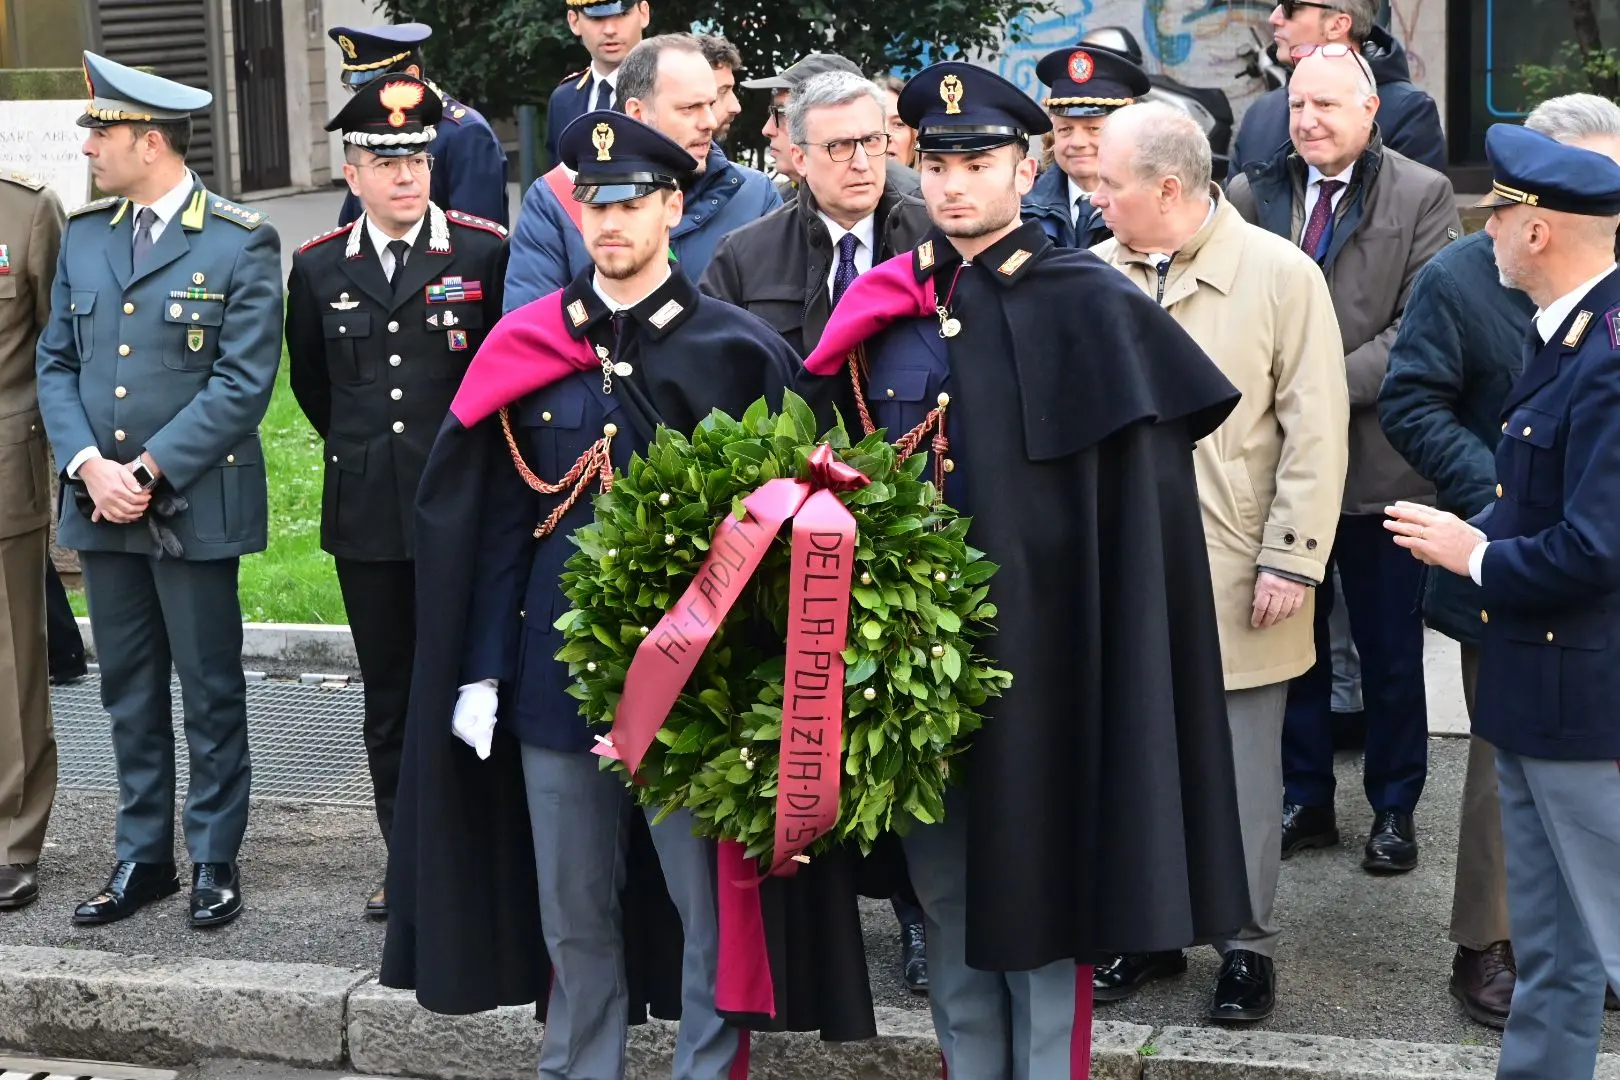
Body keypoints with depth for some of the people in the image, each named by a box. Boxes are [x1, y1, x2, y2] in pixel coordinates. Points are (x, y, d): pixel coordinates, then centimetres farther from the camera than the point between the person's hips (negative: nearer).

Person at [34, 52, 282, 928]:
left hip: (195, 507, -5)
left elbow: (242, 383, -13)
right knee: (128, 691, 13)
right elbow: (56, 363, 9)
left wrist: (149, 472, -16)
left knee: (211, 691, 5)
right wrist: (88, 465, -8)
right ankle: (143, 857, 23)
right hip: (100, 505, 5)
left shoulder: (240, 244, -8)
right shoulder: (83, 235, 10)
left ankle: (214, 860, 17)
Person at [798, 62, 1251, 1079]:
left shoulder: (1090, 305, -8)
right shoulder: (889, 307, 7)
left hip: (1037, 640, -5)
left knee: (1037, 878, 4)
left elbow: (1134, 499, -10)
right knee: (945, 880, 14)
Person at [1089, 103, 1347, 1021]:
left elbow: (1316, 429, -6)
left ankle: (1249, 945, 20)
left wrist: (1293, 560, -11)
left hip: (1237, 577, -3)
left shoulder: (1281, 274, -6)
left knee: (1242, 769, 6)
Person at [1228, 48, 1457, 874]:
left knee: (1389, 651, 8)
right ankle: (1305, 799, 25)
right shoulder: (1253, 194, 6)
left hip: (1377, 462, -3)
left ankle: (1394, 808, 22)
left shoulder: (1422, 196, -2)